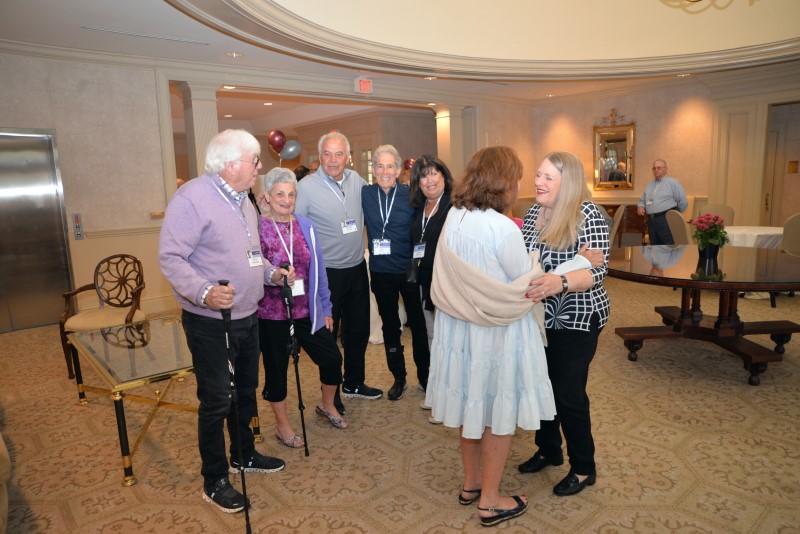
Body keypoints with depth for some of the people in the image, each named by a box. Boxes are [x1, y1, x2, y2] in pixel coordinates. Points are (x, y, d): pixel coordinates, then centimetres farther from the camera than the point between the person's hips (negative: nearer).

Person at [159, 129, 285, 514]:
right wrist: (204, 291, -35)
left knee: (246, 390, 21)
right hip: (210, 322, -8)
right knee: (216, 401, 4)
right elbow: (170, 257, -22)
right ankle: (214, 481, 23)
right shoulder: (192, 198, -18)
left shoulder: (242, 198, 10)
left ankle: (243, 455, 42)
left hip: (247, 316, 9)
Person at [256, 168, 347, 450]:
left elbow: (318, 269, 7)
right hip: (271, 313, -4)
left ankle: (327, 405, 37)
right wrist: (273, 277, -22)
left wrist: (326, 308, 9)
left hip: (306, 310, 4)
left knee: (332, 358, 7)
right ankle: (282, 425, 33)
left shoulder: (306, 226, 2)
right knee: (276, 367, 11)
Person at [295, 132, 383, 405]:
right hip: (327, 272, -5)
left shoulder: (357, 180, 2)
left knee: (359, 330, 17)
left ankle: (354, 383, 38)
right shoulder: (306, 186, -13)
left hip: (357, 268, 6)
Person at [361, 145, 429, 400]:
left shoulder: (410, 195, -5)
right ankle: (399, 378, 29)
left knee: (418, 323, 9)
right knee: (390, 326, 13)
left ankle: (424, 375, 28)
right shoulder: (365, 194, -1)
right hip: (381, 272, 2)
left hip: (410, 270, -2)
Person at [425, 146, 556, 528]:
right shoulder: (503, 229, -23)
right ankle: (490, 501, 26)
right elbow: (526, 286, -13)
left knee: (473, 404, 21)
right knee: (499, 413, 11)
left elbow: (449, 284, 3)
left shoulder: (453, 219, -3)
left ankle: (471, 483, 39)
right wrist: (535, 266, 6)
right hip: (496, 334, -6)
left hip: (459, 326, 7)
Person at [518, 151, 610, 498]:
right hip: (539, 317, 7)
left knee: (569, 394, 1)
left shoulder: (588, 215, -16)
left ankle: (584, 469, 24)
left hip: (575, 320, -6)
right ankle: (548, 450, 39)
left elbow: (596, 271, -24)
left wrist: (560, 282, -41)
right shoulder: (534, 213, 4)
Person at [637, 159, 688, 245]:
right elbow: (642, 200, 26)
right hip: (651, 220, 6)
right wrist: (640, 206, 4)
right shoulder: (649, 185, 21)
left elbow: (683, 202, -1)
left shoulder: (672, 183, 1)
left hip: (666, 219, -6)